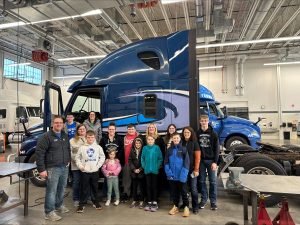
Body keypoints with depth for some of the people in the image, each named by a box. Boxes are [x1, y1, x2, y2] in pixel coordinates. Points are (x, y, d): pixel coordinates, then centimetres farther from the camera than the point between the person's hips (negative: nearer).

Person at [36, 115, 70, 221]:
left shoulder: (65, 136, 11)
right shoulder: (46, 136, -11)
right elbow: (39, 153, -14)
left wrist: (68, 160, 16)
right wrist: (41, 169, -17)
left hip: (64, 167, 7)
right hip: (52, 168, -7)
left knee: (61, 189, 18)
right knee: (51, 191, -1)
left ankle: (59, 205, 37)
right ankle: (49, 212, 11)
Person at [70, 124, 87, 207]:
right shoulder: (72, 140, 4)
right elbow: (70, 152, -3)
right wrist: (77, 161, -14)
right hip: (76, 165, -1)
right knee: (76, 182, 7)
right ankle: (76, 199, 21)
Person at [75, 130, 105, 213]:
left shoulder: (98, 147, 0)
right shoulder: (82, 147, -1)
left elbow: (102, 157, 4)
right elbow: (77, 158, 4)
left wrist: (98, 165, -5)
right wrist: (80, 166, -6)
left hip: (95, 171, 1)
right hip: (84, 171, -1)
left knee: (95, 188, 12)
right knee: (84, 189, 6)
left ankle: (96, 202, 27)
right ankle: (82, 204, 17)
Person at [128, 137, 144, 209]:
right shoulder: (132, 150, 5)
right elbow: (130, 160, 4)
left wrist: (140, 169, -12)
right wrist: (134, 169, -6)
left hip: (141, 172, -3)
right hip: (134, 172, 3)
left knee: (141, 187, 4)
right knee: (134, 187, 10)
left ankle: (141, 201, 15)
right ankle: (135, 201, 23)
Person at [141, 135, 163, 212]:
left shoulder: (157, 147, -4)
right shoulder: (145, 148, 1)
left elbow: (160, 158, -3)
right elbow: (142, 158, 5)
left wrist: (157, 166, -10)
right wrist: (144, 166, -4)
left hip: (154, 170, -2)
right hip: (147, 170, 2)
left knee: (154, 186, 5)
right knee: (148, 186, 10)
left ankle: (154, 203, 15)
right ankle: (149, 202, 20)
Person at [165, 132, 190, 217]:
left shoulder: (184, 149, -4)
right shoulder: (169, 150, 5)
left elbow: (186, 162, -8)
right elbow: (166, 162, 5)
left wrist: (183, 174, -16)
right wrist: (168, 172, -8)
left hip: (181, 176, -3)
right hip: (172, 176, 3)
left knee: (184, 192, 8)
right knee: (174, 192, 15)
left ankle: (186, 207, 21)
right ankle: (175, 206, 29)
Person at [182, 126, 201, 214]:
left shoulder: (194, 143, -3)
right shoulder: (181, 143, 3)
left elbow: (197, 157, -5)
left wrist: (196, 169, -9)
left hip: (192, 169, -2)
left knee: (193, 188, 1)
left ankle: (195, 207, 14)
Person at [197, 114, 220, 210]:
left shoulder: (213, 134, -2)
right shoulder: (197, 133, 4)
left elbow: (217, 148, -4)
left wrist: (215, 162, -10)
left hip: (211, 160, -2)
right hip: (201, 160, 2)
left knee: (213, 181, 4)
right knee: (202, 181, 8)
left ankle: (213, 201, 15)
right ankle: (203, 199, 21)